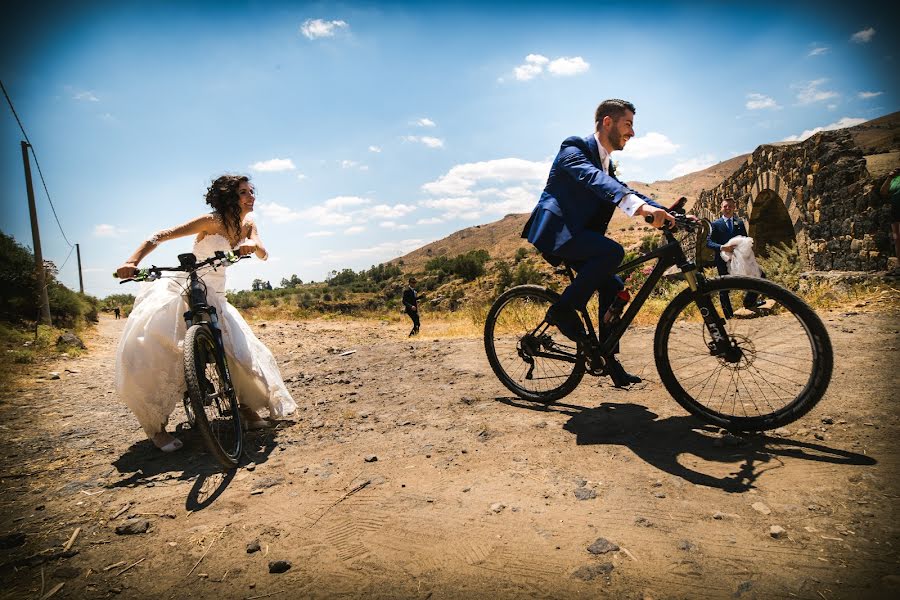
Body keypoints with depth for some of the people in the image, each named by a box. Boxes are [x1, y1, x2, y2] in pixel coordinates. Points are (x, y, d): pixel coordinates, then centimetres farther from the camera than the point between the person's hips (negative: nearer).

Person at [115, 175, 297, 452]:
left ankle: (248, 410, 15)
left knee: (243, 351, -5)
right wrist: (132, 261, -33)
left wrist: (252, 245, -29)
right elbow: (161, 236, -18)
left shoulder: (248, 223, 6)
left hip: (215, 298, 6)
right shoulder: (212, 221, -14)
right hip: (185, 293, -6)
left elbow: (264, 255, -5)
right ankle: (157, 425, -11)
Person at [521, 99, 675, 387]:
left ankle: (610, 361, 8)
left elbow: (625, 190, 14)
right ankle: (562, 310, -16)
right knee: (612, 251, -28)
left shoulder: (607, 165, 20)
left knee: (614, 288, -1)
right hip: (554, 232, -9)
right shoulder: (574, 148, -10)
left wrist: (668, 214, -3)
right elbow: (593, 178, -29)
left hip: (573, 235, 9)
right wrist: (640, 205, -46)